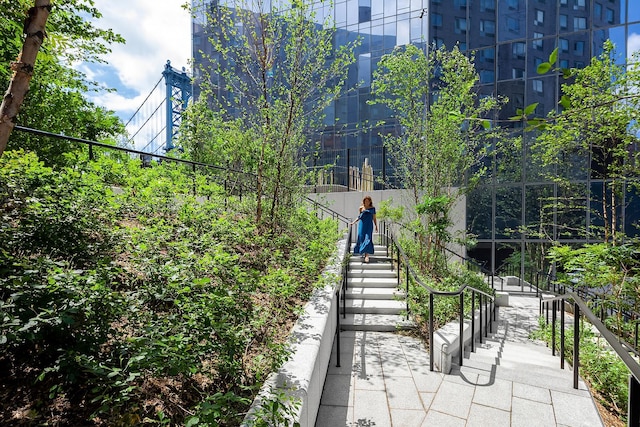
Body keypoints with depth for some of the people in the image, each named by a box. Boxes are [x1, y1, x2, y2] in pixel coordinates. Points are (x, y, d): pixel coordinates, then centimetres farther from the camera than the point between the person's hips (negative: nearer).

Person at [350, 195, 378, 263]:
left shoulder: (372, 208, 7)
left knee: (368, 239, -10)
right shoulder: (361, 208, 7)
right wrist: (353, 222, 8)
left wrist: (376, 226, 7)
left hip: (369, 225, -1)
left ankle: (367, 255, -14)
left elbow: (374, 218, 10)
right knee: (361, 238, 0)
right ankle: (361, 252, 20)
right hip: (362, 225, 1)